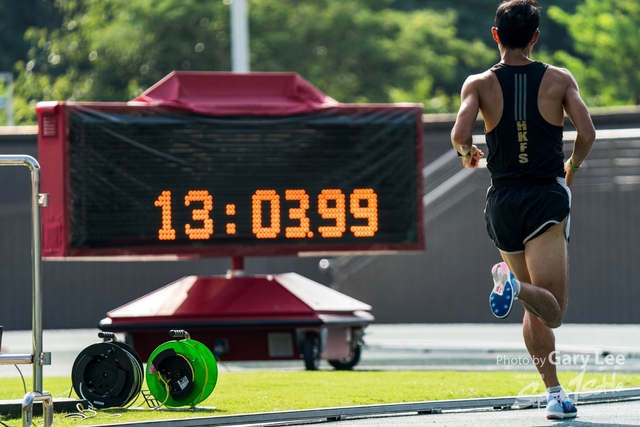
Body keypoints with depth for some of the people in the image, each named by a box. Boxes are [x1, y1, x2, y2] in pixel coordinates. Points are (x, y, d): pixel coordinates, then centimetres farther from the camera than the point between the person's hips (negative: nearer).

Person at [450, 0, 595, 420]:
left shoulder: (479, 84, 1)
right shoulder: (560, 79, 1)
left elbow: (460, 134, -13)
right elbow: (587, 134, -9)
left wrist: (468, 155, 10)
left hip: (504, 200, 3)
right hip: (546, 198, -2)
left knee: (537, 310, 15)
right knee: (552, 311, -8)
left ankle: (555, 393, 6)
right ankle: (515, 284, -37)